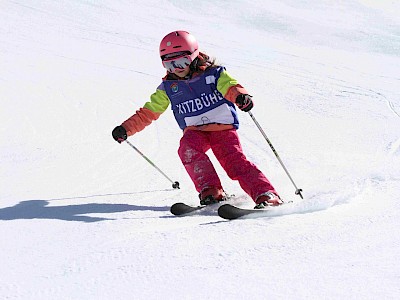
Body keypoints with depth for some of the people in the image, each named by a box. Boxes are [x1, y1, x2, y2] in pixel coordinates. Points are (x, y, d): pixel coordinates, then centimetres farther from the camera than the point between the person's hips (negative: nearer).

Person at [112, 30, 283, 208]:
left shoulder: (213, 74, 0)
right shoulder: (168, 88, 9)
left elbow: (230, 87, -18)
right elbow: (148, 112, 13)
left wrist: (241, 96, -43)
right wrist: (126, 128, 2)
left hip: (223, 128, -3)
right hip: (194, 132, 3)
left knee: (236, 163, -21)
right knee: (188, 150, -30)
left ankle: (267, 196, -26)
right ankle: (210, 192, -30)